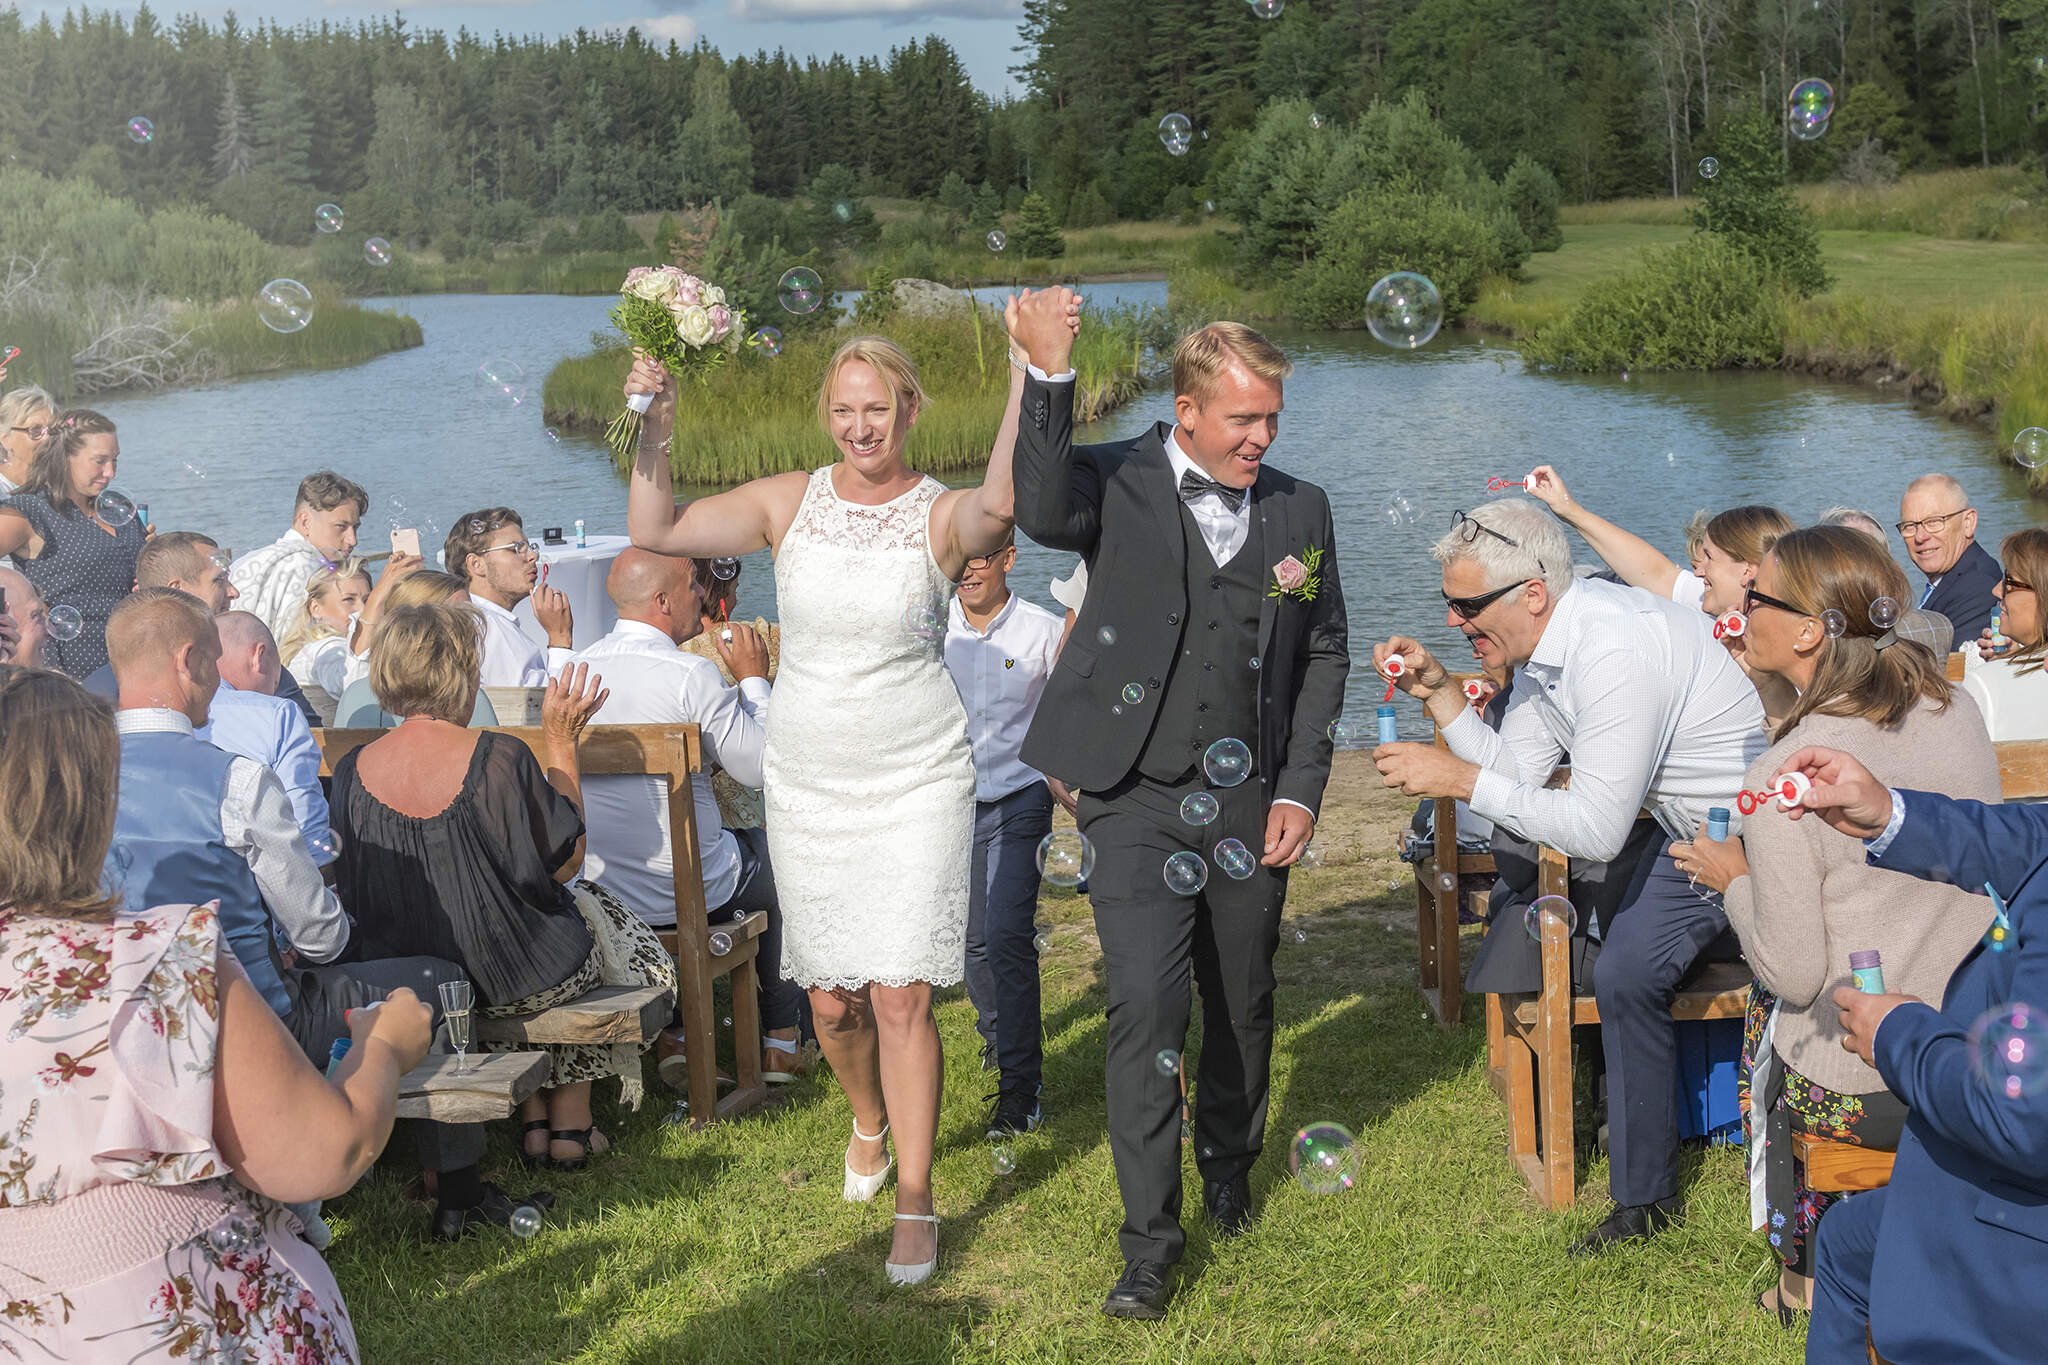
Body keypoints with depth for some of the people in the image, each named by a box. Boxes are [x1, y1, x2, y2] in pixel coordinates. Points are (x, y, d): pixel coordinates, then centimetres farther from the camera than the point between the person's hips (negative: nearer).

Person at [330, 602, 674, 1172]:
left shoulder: (353, 769, -10)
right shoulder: (499, 759, -24)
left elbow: (352, 890, 5)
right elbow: (565, 861, -10)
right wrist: (562, 741, -6)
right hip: (519, 979, -5)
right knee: (600, 911, 28)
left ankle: (534, 1123, 31)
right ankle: (571, 1121, 35)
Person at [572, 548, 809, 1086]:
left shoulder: (581, 668, 2)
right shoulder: (692, 674, -19)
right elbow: (757, 769, -11)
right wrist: (753, 678, -1)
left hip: (594, 890, 6)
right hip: (684, 891, -6)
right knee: (773, 853, 24)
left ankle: (668, 1034, 28)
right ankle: (779, 1037, 33)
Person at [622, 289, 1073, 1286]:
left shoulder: (940, 515, -9)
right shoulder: (789, 502, 1)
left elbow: (999, 502, -33)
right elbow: (654, 531, -1)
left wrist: (1030, 369, -46)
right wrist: (656, 431, -16)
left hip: (915, 783, -3)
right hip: (807, 783, 3)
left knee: (901, 997, -7)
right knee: (830, 997, 11)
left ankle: (915, 1201, 6)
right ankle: (870, 1122, 42)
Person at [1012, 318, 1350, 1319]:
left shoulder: (1299, 510, 5)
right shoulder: (1115, 484, -5)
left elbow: (1324, 654, 11)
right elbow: (1043, 513, -29)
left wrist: (1302, 788, 3)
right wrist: (1047, 377, -39)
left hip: (1251, 804, 4)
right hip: (1140, 800, -4)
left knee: (1243, 1005, 15)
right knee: (1146, 1007, -10)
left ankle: (1229, 1169, 42)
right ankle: (1149, 1246, -1)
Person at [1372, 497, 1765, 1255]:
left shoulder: (1616, 651, -32)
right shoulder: (1541, 644, 0)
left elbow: (1596, 828, -31)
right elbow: (1519, 771, 5)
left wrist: (1460, 781, -28)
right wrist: (1439, 694, -6)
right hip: (1685, 836, 9)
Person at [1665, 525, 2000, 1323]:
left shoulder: (1782, 778, -22)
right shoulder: (1958, 713, -3)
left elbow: (1793, 971, -17)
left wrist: (1734, 879, 0)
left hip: (1866, 1091, -5)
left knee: (1766, 1016, 23)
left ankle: (1808, 1267, 39)